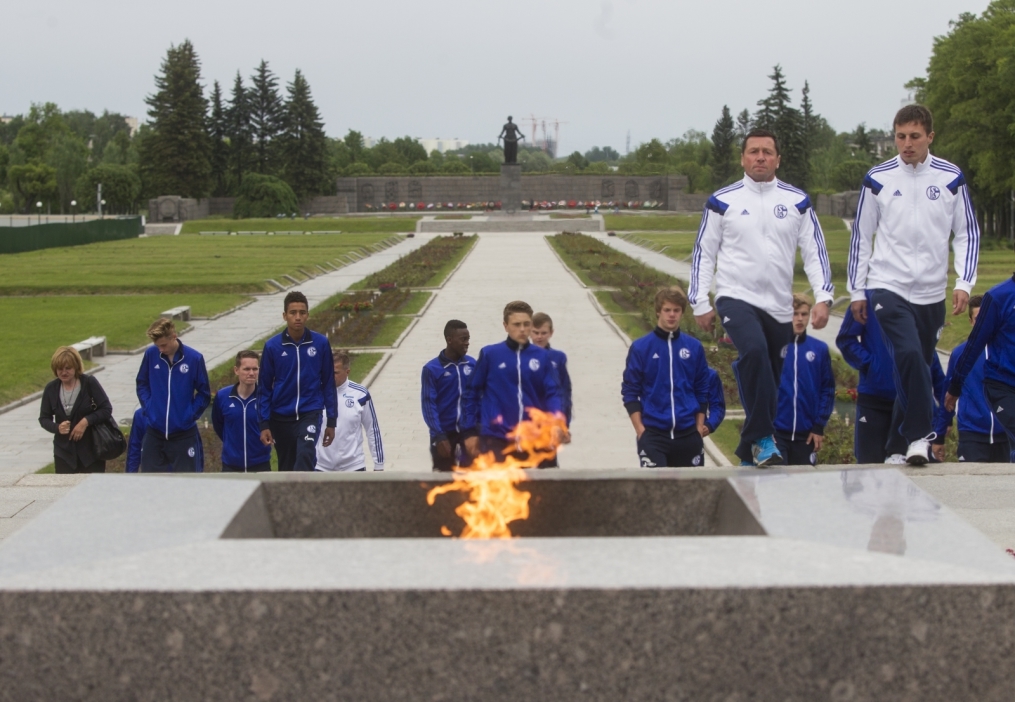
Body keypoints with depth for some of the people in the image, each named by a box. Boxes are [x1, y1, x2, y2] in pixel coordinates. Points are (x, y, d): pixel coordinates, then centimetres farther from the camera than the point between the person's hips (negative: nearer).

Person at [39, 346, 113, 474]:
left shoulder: (89, 383, -8)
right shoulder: (51, 389, 1)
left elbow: (107, 409, -7)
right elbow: (44, 419, 8)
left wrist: (86, 421, -20)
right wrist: (57, 428, -13)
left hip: (92, 450, -2)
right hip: (64, 452, 2)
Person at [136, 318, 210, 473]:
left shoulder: (194, 358, -10)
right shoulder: (150, 354, -4)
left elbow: (204, 394, 1)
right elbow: (142, 384, 11)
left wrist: (191, 415, -8)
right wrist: (148, 408, 0)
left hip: (184, 433, -2)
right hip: (154, 432, 2)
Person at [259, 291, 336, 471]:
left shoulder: (321, 343, -4)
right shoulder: (272, 346, -4)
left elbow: (328, 383, 4)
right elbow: (264, 388, 2)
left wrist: (331, 421, 4)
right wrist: (264, 424, -2)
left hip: (310, 414, -1)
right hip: (281, 417, 2)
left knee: (305, 455, -27)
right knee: (286, 468, 12)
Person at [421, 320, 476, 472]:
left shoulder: (472, 364, 2)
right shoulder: (431, 369, -8)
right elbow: (428, 404, -9)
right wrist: (439, 436, -16)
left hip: (468, 430, 2)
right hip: (444, 431, -2)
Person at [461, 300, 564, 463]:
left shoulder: (542, 357, 5)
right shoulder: (489, 354, 0)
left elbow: (552, 393, 2)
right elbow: (473, 392, 5)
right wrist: (470, 431, 2)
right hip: (495, 438, -2)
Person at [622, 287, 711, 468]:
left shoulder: (694, 347, 7)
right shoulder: (640, 347, -1)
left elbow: (702, 390, 12)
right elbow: (630, 392, 1)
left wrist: (699, 428, 7)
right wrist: (640, 430, -6)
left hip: (688, 434, 3)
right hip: (653, 434, -3)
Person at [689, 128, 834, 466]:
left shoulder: (797, 201, 6)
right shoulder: (722, 201, 2)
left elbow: (815, 251, 6)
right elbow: (703, 254, 6)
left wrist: (823, 297, -6)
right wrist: (700, 304, 2)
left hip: (780, 307, 3)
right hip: (736, 298, -3)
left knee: (770, 383, 7)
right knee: (754, 351, -31)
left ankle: (750, 454, 23)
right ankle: (763, 437, -24)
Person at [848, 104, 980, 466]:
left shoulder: (951, 178, 2)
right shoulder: (878, 179, 0)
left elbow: (967, 234, 7)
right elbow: (861, 236, 6)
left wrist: (964, 283, -4)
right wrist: (856, 291, 5)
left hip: (932, 293, 2)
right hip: (888, 287, -2)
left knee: (918, 365, 8)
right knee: (910, 354, -23)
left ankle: (900, 444, 22)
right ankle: (920, 435, -14)